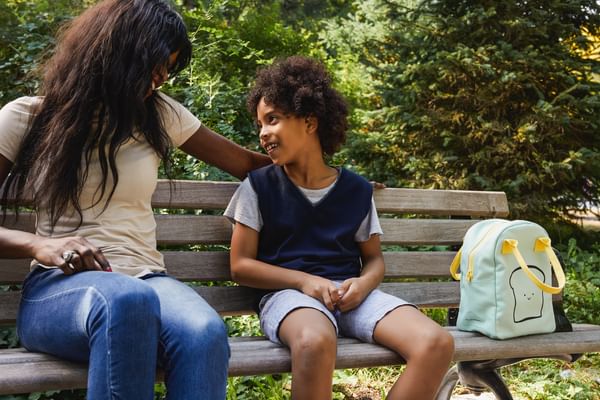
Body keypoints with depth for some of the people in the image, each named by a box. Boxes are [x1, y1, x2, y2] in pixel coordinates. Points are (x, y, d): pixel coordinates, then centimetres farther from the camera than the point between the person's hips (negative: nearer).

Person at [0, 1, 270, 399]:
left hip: (145, 279, 3)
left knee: (205, 333, -35)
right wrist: (39, 244, -16)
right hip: (59, 284, -2)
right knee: (128, 302, -41)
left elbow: (247, 164, 24)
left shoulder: (160, 115, 13)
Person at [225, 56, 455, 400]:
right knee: (315, 342, -41)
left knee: (437, 344, -22)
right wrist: (305, 281, -12)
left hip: (349, 294, 3)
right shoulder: (258, 187, 5)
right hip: (289, 293, -3)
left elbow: (374, 258, 17)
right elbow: (241, 265, 2)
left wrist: (363, 283, -8)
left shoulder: (357, 190, 11)